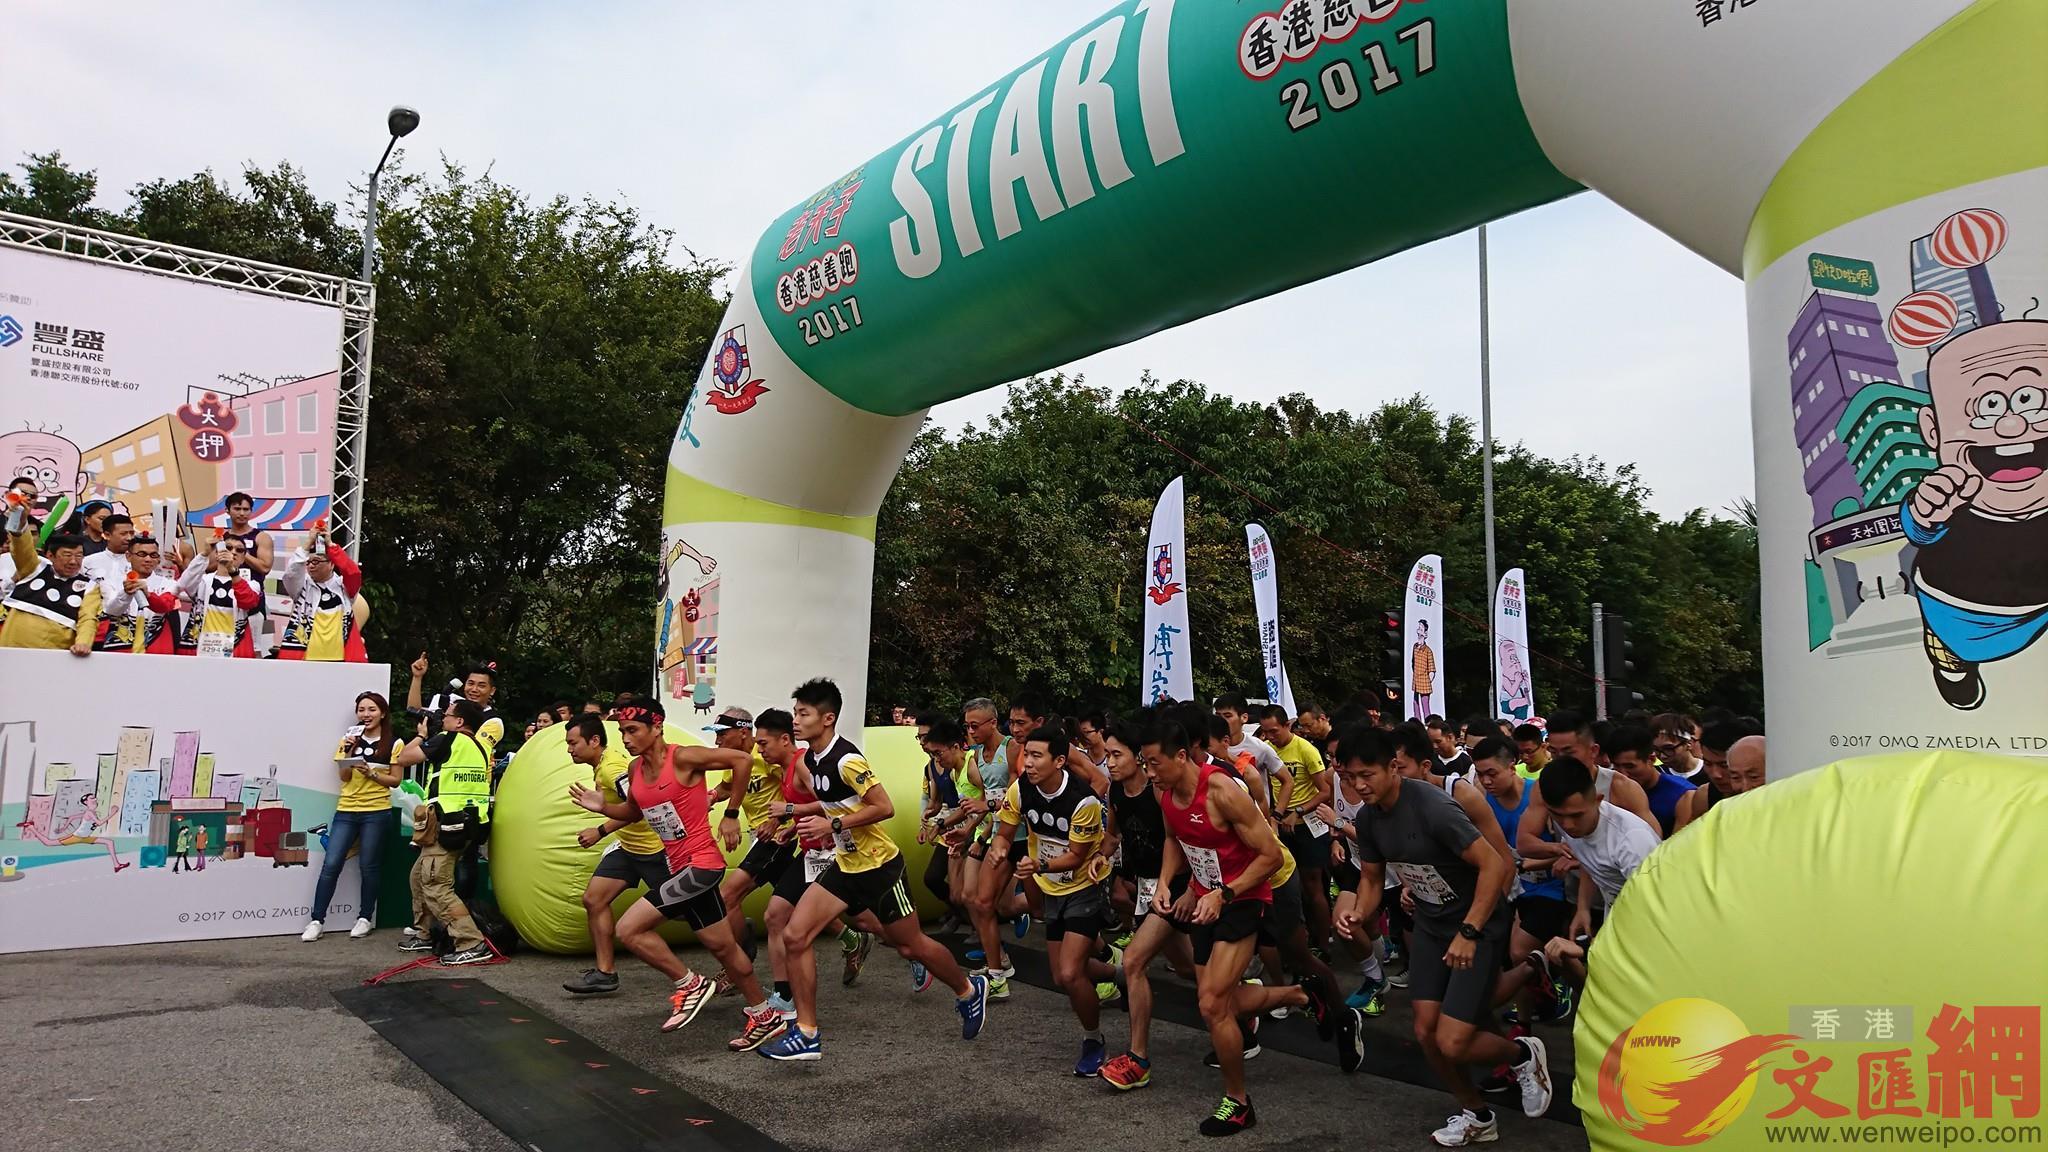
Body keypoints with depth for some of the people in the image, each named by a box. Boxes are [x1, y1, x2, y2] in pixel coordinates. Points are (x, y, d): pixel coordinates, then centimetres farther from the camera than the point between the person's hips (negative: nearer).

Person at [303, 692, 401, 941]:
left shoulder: (393, 744, 1)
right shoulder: (350, 739, 11)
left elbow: (396, 780, 0)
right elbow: (344, 776, 3)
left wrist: (371, 773, -14)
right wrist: (349, 751, -10)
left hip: (377, 812, -3)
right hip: (346, 810, 3)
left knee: (368, 866, 3)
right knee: (330, 864, -5)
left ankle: (365, 918, 16)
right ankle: (316, 921, 1)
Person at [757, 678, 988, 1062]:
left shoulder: (845, 760, -24)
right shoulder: (811, 758, 3)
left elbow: (884, 807, -26)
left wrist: (832, 824, -27)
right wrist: (793, 810, 8)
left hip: (878, 866, -8)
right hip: (844, 865, 8)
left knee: (909, 946, 8)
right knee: (794, 937, -5)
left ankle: (969, 991, 35)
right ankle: (806, 1033, 3)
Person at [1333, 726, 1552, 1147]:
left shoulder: (1431, 806, -28)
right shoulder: (1368, 817, -4)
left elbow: (1496, 865, -28)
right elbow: (1371, 879, 8)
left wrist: (1468, 932, -30)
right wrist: (1357, 915, -13)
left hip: (1477, 924, -7)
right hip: (1430, 924, 7)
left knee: (1452, 1043, -12)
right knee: (1426, 1033, 5)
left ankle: (1524, 1054, 19)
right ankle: (1477, 1116, 29)